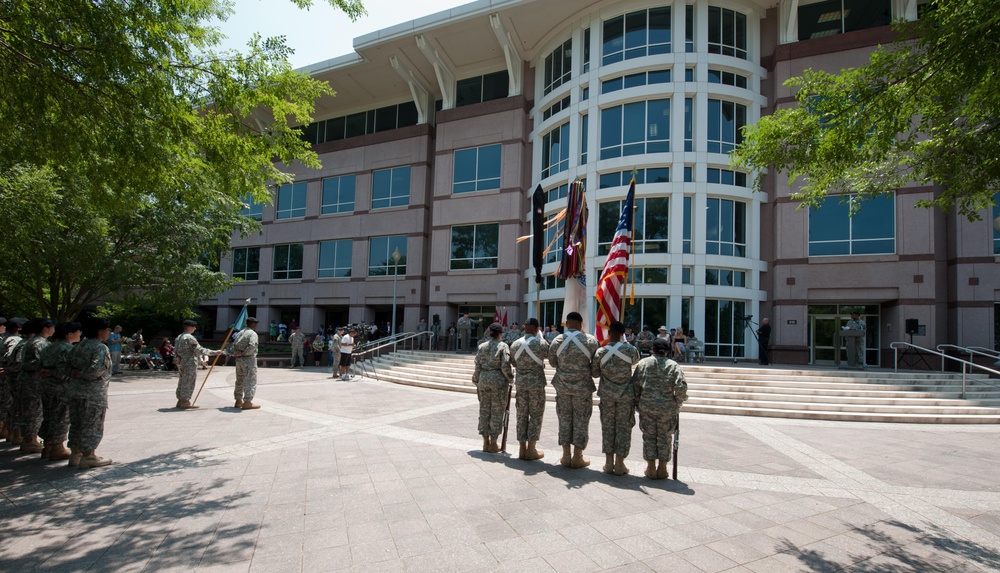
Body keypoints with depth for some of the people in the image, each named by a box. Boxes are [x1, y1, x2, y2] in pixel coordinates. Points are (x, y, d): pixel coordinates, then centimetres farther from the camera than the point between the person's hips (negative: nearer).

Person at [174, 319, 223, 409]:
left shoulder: (179, 337, 14)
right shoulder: (190, 338, -16)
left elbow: (176, 350, 18)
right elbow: (199, 350, -20)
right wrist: (215, 352, -18)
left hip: (181, 363, 10)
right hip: (189, 364, -10)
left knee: (182, 383, 16)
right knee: (188, 383, -2)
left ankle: (180, 401, 23)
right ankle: (185, 402, 2)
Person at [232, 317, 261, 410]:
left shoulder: (240, 333, 16)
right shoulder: (252, 333, -11)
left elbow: (234, 344, 10)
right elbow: (252, 346, -25)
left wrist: (236, 353, -3)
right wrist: (243, 353, -16)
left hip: (239, 359, 9)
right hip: (249, 360, -8)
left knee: (240, 380, 17)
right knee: (250, 380, -4)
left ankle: (238, 401, 24)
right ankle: (247, 402, -6)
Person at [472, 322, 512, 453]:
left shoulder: (481, 347, 6)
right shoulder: (503, 346, -7)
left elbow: (477, 367, 7)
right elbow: (505, 366, -13)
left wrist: (477, 383, 14)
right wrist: (510, 379, 2)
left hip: (483, 379, 4)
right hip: (498, 380, -4)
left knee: (484, 410, 11)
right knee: (497, 411, 4)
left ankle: (486, 442, 17)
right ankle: (493, 444, 9)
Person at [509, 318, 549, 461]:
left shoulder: (515, 344, 1)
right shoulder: (541, 343, -12)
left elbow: (513, 363, 10)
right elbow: (548, 354, 5)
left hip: (520, 383, 4)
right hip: (537, 382, -4)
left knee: (522, 415, 10)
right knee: (535, 416, 4)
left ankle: (522, 449, 14)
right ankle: (531, 450, 7)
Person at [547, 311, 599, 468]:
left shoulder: (557, 341, -4)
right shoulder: (590, 340, -10)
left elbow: (552, 363, 7)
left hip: (562, 385, 2)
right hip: (583, 386, -2)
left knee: (564, 419, 11)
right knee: (580, 420, 7)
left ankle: (566, 455, 17)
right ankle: (577, 457, 12)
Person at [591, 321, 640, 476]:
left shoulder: (600, 352, -8)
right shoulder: (630, 349, -11)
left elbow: (594, 373, 2)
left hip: (607, 394, 1)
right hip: (626, 394, -1)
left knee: (608, 426, 11)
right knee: (623, 427, 7)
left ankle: (609, 462, 16)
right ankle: (619, 463, 11)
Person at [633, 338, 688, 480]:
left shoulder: (643, 363, 1)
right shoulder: (673, 365, -3)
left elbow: (635, 384, -1)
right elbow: (681, 387, -11)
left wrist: (638, 402, 11)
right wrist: (678, 401, 6)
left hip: (646, 406, 1)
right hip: (667, 407, -1)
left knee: (649, 436, 11)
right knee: (664, 437, 12)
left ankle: (651, 468, 15)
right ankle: (662, 468, 19)